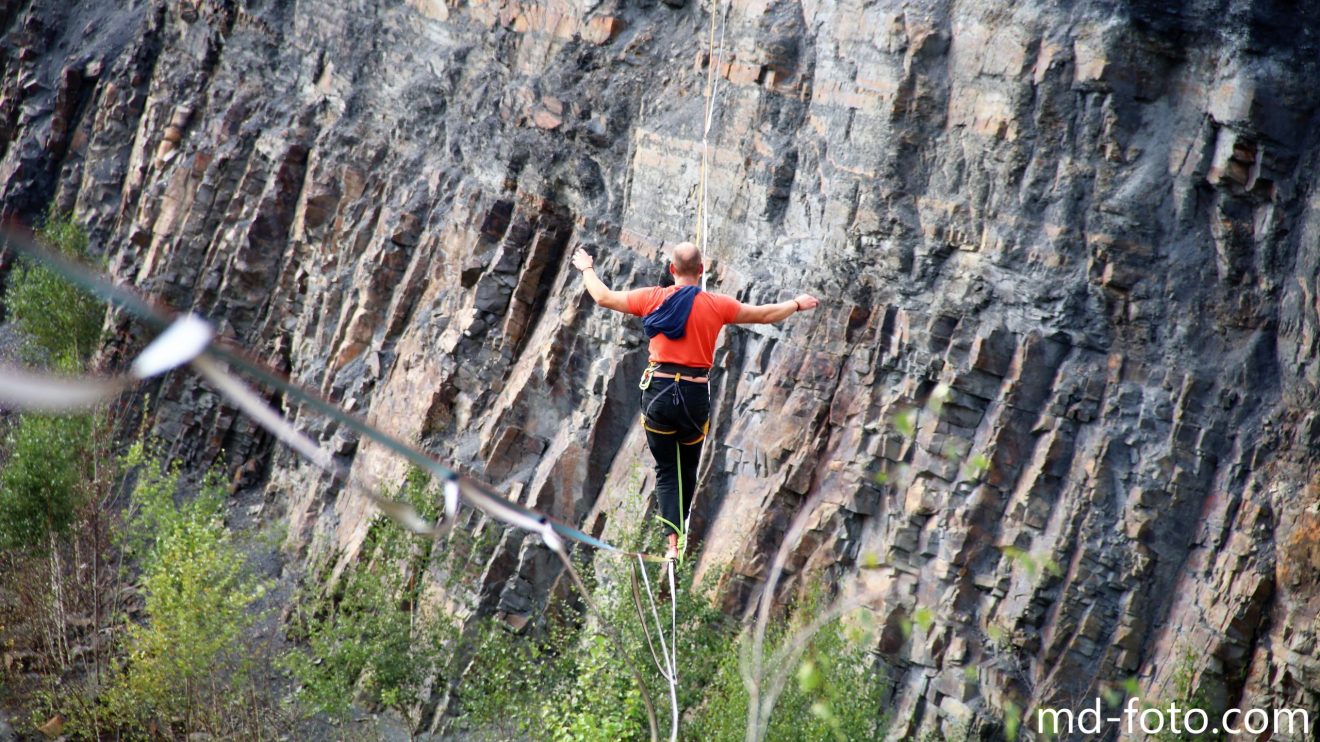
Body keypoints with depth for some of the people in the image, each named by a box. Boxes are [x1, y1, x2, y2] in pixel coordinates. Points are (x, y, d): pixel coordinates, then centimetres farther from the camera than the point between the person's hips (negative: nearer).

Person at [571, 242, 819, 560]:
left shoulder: (653, 298, 0)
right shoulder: (717, 305, -1)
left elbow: (604, 297, 12)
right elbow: (766, 314, 10)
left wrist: (587, 268, 31)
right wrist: (797, 305, 28)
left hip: (659, 390, 0)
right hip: (696, 393, 0)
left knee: (666, 470, 6)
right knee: (688, 469, 17)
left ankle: (672, 542, -6)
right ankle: (680, 530, 28)